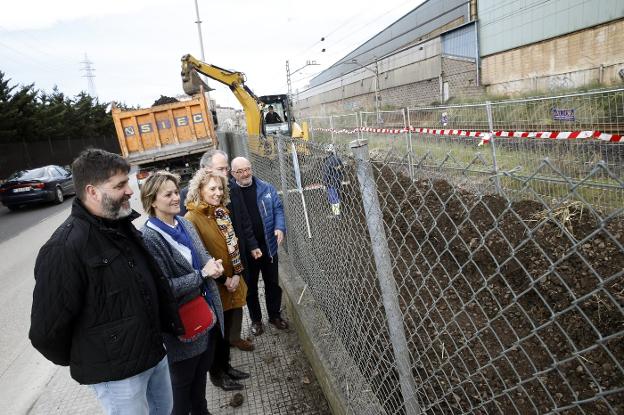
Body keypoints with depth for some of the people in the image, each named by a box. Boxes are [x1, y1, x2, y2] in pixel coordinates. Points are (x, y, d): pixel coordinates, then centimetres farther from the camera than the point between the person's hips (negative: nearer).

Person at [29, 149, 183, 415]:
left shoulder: (122, 226, 3)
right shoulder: (65, 249, -25)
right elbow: (46, 332, -19)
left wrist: (170, 324, 15)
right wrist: (85, 362, -2)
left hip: (155, 352, 8)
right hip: (115, 372, -8)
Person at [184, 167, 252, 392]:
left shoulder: (223, 211, 6)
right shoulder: (192, 218, -18)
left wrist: (236, 274, -1)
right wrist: (223, 280, -15)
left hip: (232, 282, 7)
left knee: (228, 327, 20)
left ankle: (226, 366, 40)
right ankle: (216, 374, 32)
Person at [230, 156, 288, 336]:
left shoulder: (266, 188, 0)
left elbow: (278, 208, 4)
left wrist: (280, 227, -15)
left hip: (268, 245, 2)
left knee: (273, 283, 15)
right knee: (251, 287, 14)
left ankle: (275, 315, 34)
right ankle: (256, 319, 33)